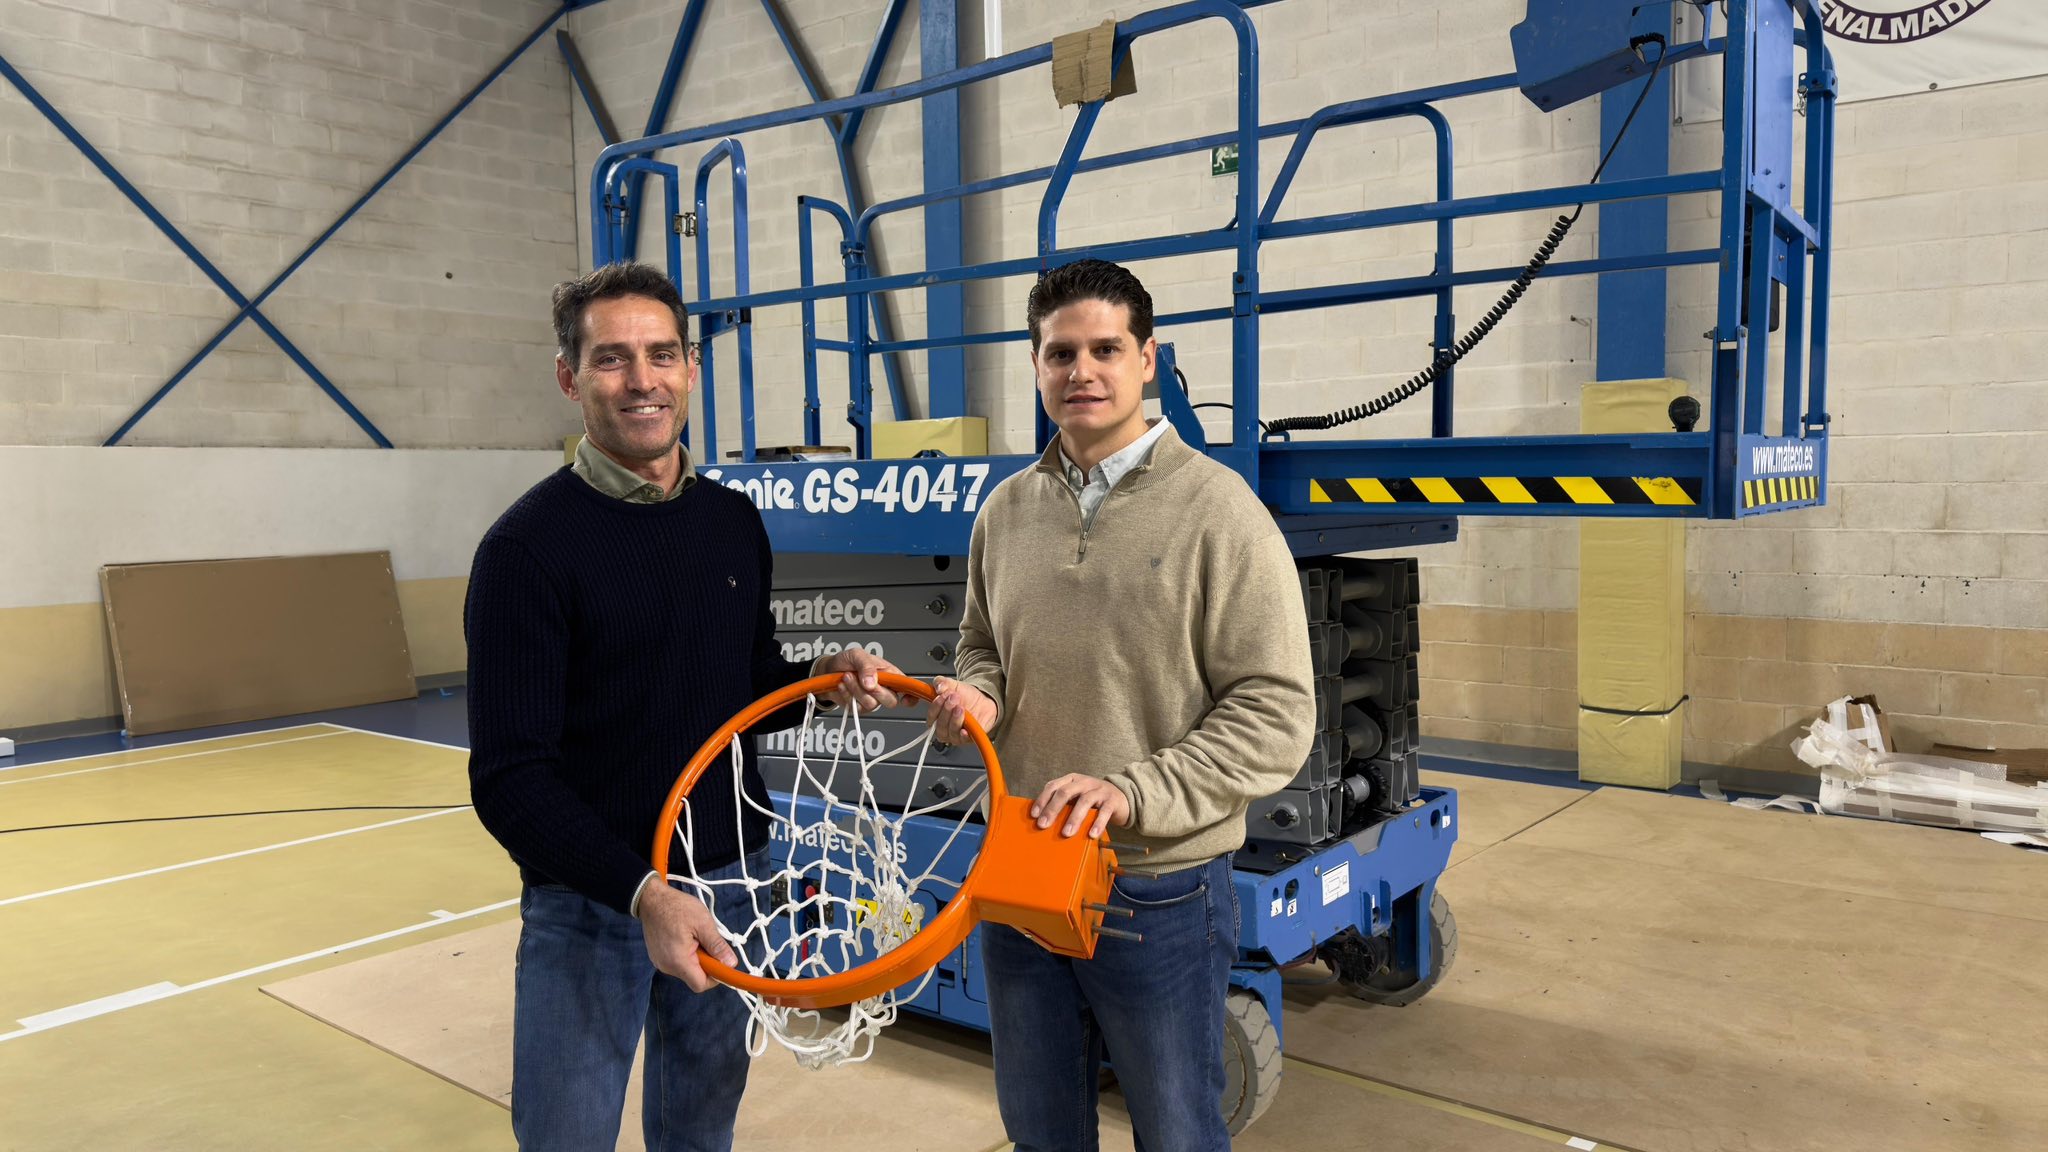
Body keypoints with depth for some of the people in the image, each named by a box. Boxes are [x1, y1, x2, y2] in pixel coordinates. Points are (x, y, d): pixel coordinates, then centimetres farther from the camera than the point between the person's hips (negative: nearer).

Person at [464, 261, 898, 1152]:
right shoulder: (528, 545, -14)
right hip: (589, 902, -5)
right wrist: (640, 893, -29)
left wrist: (824, 676, -7)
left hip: (731, 879, 5)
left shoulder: (735, 522, 3)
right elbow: (510, 778, -18)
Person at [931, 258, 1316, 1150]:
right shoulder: (1006, 509, 5)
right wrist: (977, 695, -4)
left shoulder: (1217, 509, -13)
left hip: (1159, 896, -5)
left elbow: (1276, 713, -15)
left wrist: (1134, 793, -24)